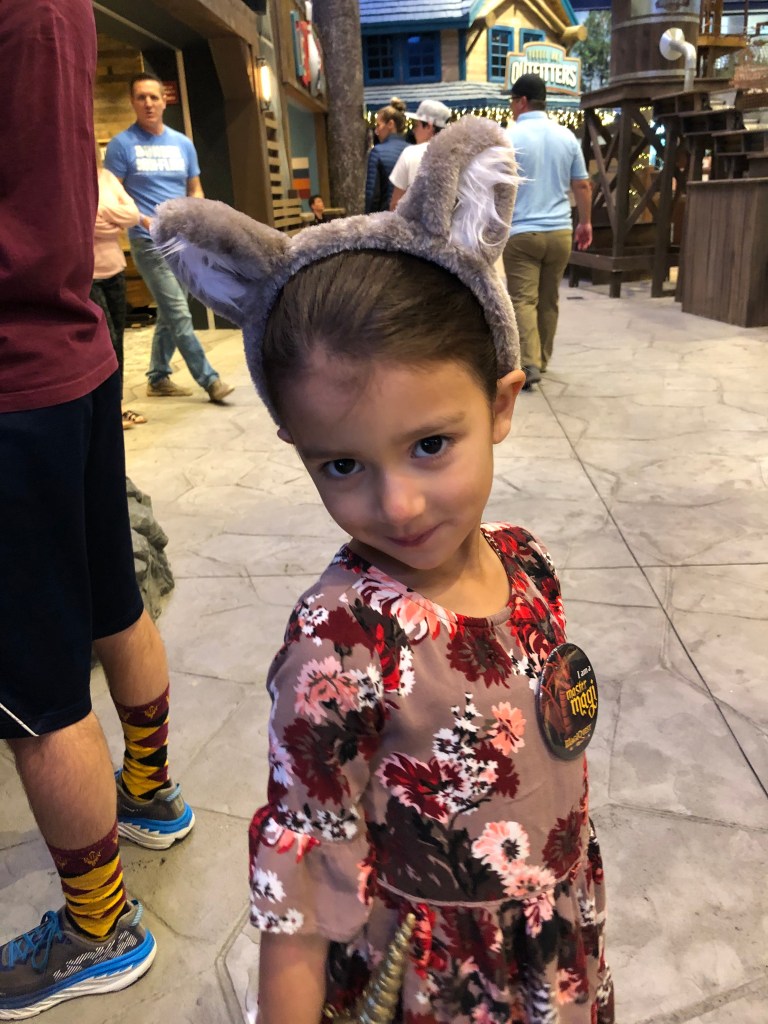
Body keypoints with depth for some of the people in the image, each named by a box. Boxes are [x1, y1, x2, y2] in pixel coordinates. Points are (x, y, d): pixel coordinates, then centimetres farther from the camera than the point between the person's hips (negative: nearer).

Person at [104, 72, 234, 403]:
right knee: (179, 316, -10)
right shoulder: (121, 144, -2)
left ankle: (158, 378, 21)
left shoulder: (182, 143, 12)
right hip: (150, 242, -5)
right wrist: (144, 220, -19)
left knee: (169, 315, 10)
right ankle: (209, 379, -4)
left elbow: (195, 190, 17)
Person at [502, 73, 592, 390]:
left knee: (523, 300, -4)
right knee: (549, 300, 14)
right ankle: (542, 360, 24)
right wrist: (585, 222, 22)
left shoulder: (509, 137, -6)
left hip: (521, 232, -4)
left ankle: (529, 364, -16)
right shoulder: (567, 136, 7)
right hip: (560, 231, 5)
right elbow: (582, 185, 11)